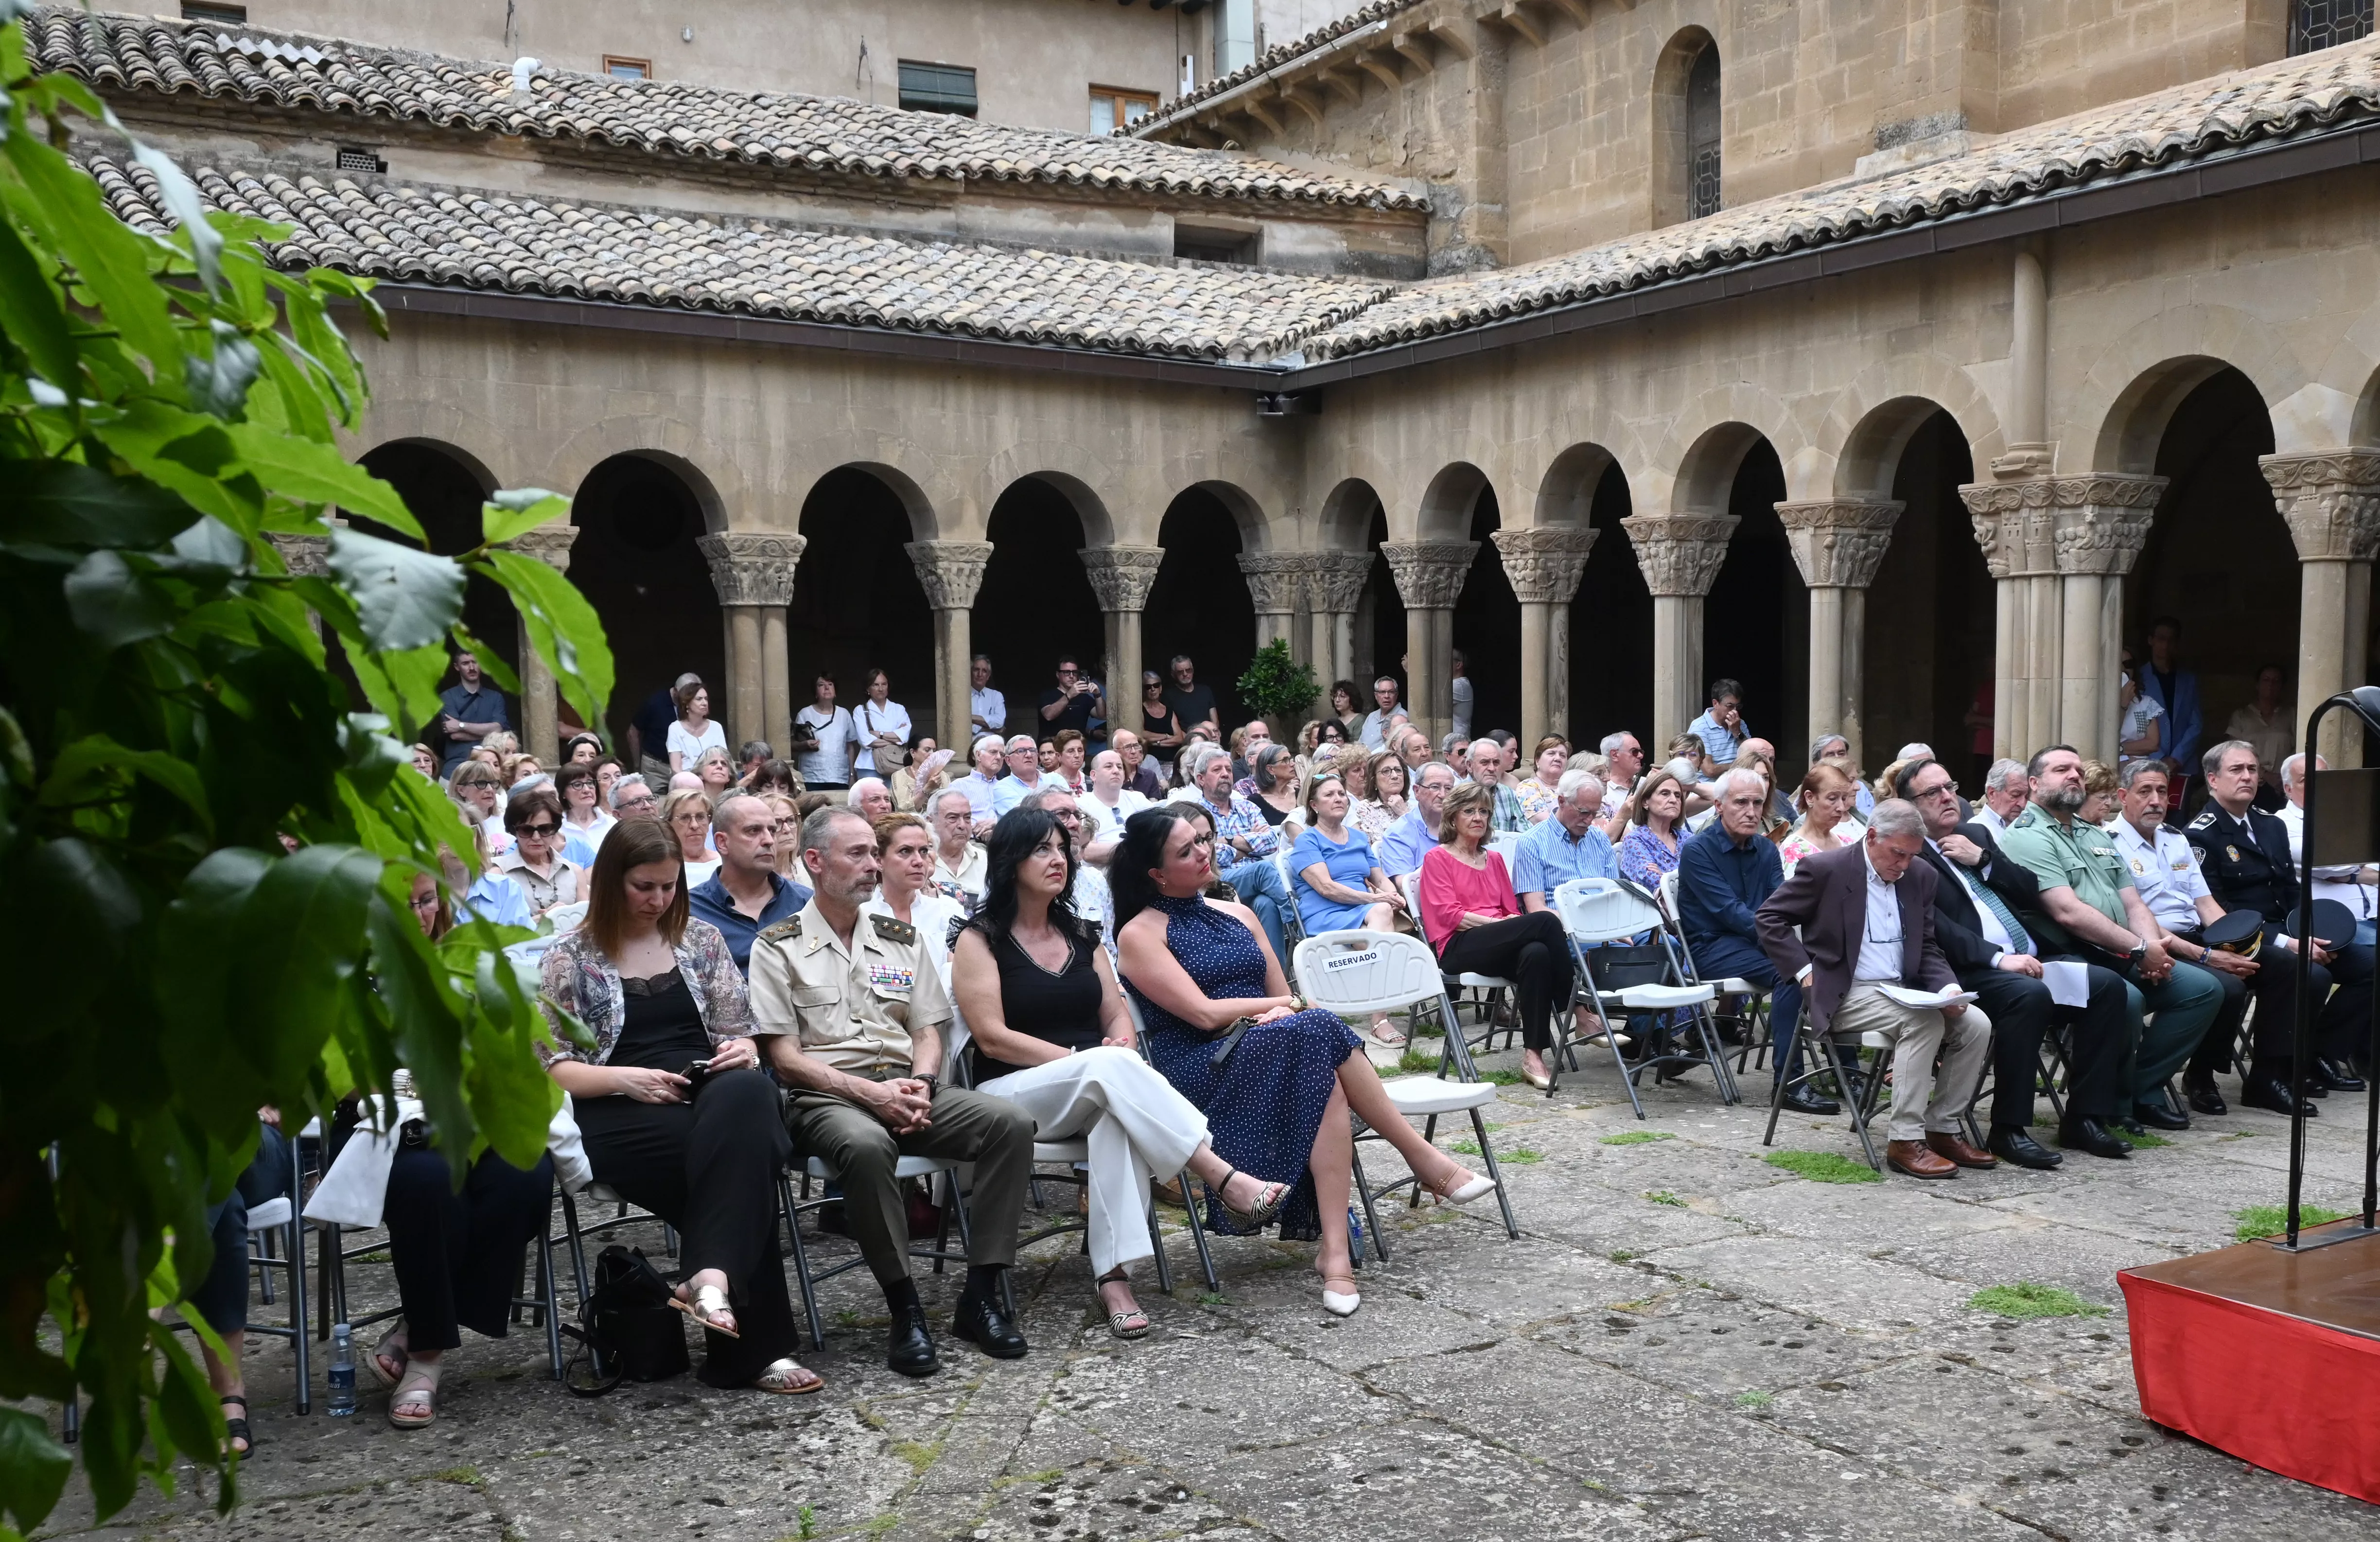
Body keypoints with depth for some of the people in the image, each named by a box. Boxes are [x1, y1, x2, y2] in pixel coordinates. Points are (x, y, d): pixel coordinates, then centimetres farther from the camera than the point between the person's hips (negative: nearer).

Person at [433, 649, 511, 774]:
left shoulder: (496, 697, 12)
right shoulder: (448, 697, 7)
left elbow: (498, 729, -2)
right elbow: (455, 735, -5)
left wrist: (462, 725, -4)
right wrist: (489, 733, -2)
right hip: (457, 766, -1)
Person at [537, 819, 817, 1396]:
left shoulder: (703, 939, 16)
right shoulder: (570, 957, 7)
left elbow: (739, 1031, 17)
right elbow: (552, 1067, 3)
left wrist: (745, 1050, -9)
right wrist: (626, 1078, -15)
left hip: (712, 1093, 3)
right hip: (620, 1113, -3)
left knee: (747, 1094, -38)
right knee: (738, 1151, -35)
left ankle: (711, 1277, -46)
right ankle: (756, 1347, -32)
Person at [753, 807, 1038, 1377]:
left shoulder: (900, 938, 18)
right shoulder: (778, 947, 4)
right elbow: (786, 1057, -3)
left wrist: (919, 1086, -6)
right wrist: (869, 1092, -15)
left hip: (907, 1089, 5)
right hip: (826, 1097, -5)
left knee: (1011, 1122, -21)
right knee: (866, 1144, -40)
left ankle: (981, 1294, -15)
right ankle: (905, 1309, -25)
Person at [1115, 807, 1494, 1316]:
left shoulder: (1236, 914, 20)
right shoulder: (1140, 934, 0)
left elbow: (1285, 999, 16)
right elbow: (1203, 1013, -10)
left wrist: (1284, 1012, -9)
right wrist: (1287, 1004, -2)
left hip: (1275, 1054, 5)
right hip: (1202, 1071, -5)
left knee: (1323, 1071, -33)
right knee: (1318, 1031, -32)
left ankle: (1335, 1250, -38)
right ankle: (1425, 1160, -21)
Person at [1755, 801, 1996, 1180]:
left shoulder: (1920, 877, 9)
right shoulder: (1825, 868, -9)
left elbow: (1928, 949, 14)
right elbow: (1770, 917, -6)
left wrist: (1948, 989, -6)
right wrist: (1804, 970, -13)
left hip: (1904, 991, 7)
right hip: (1845, 994, -7)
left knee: (1976, 1025, -14)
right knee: (1924, 1021, -30)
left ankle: (1942, 1130, -2)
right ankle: (1905, 1141, -25)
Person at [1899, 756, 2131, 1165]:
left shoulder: (1976, 835, 21)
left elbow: (2029, 890, 16)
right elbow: (1936, 929, -14)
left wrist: (1983, 858, 0)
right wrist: (1999, 958, -23)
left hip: (2025, 962, 8)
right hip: (1970, 973, -8)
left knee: (2108, 986, -11)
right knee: (2030, 994, -35)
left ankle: (2084, 1117, -5)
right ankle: (2008, 1129, -24)